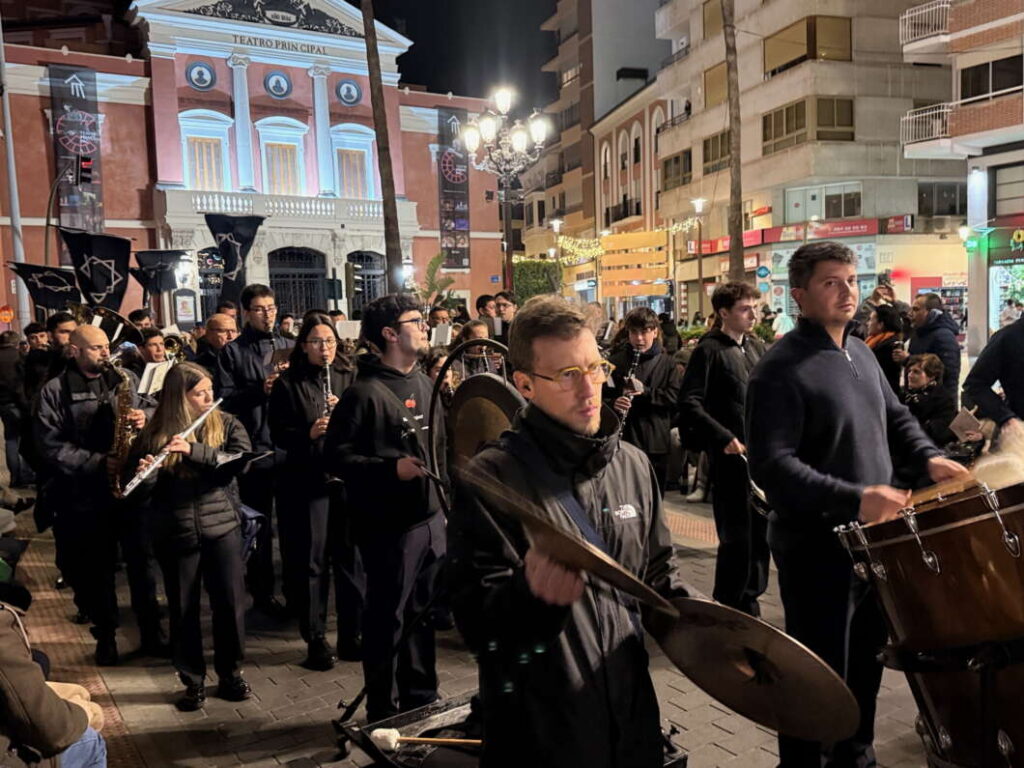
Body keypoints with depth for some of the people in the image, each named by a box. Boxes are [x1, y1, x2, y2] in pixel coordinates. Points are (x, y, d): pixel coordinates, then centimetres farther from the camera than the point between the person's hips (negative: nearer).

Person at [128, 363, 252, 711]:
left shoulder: (226, 424, 1)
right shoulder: (154, 435, -1)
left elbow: (242, 459, -17)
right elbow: (141, 494, -1)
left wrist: (194, 450, -26)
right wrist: (145, 473, -23)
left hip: (223, 529, 0)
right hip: (175, 536, 0)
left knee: (230, 603, 5)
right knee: (183, 610, 8)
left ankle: (231, 675, 24)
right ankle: (193, 682, 25)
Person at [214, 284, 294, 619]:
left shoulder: (289, 347, 12)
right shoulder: (232, 352, 1)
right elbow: (224, 399, -8)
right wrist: (260, 389, -20)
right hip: (255, 449, -3)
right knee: (260, 525, 7)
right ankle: (263, 591, 20)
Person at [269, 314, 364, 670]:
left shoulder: (351, 378, 7)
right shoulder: (288, 383, 3)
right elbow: (278, 434, -2)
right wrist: (308, 434, -19)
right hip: (308, 480, -1)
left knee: (351, 556, 6)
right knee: (312, 559, 3)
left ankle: (353, 634, 21)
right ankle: (315, 639, 16)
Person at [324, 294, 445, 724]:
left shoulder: (424, 384, 11)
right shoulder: (365, 392, -13)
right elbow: (337, 456, -16)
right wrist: (391, 468, -25)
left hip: (431, 518, 7)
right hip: (390, 523, -7)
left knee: (423, 612, 17)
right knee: (386, 617, 5)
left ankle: (421, 697, 34)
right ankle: (383, 710, 21)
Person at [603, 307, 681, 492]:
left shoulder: (666, 363, 5)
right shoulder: (615, 361, 1)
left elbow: (675, 397, -4)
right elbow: (601, 395, 1)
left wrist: (645, 391, -17)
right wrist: (613, 404, -20)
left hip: (657, 442, 2)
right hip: (624, 441, -2)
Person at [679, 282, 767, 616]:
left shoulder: (756, 347, 13)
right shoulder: (709, 351, -8)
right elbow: (689, 403, -15)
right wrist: (723, 438, -21)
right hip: (731, 458, -7)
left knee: (760, 535, 13)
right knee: (736, 538, -1)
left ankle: (749, 603, 27)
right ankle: (727, 609, 14)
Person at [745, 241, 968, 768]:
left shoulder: (860, 353, 7)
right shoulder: (780, 369, -20)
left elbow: (894, 416, 20)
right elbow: (770, 465, -28)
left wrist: (929, 458, 1)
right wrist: (854, 498, -36)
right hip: (816, 547, -9)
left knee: (866, 661, 24)